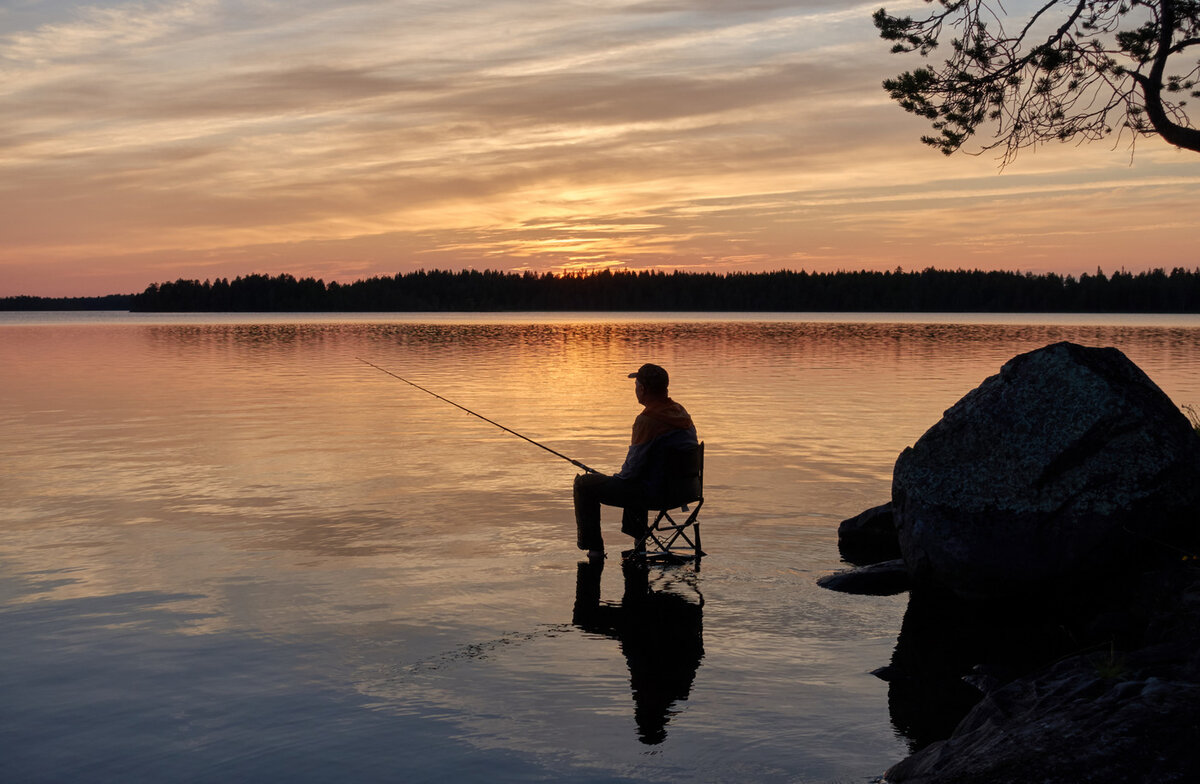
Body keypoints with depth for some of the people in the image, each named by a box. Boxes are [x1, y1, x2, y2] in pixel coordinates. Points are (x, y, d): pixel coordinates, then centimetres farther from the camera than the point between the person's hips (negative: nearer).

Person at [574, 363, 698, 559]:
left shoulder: (647, 420, -24)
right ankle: (638, 535, 46)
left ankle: (593, 547, 12)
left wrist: (617, 477, 3)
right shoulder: (681, 412, 3)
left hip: (653, 492, -9)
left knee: (584, 484, 4)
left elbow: (633, 469, -22)